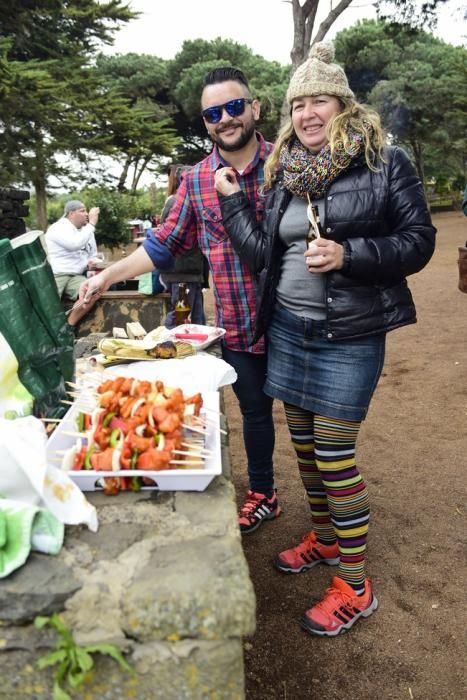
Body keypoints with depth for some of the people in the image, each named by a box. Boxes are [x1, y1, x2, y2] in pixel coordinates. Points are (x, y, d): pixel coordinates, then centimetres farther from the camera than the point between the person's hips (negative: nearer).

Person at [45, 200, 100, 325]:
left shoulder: (86, 230, 18)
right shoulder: (59, 228, -5)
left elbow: (92, 255, 27)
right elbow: (75, 244, -25)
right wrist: (92, 224, -17)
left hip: (76, 277, 6)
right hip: (54, 276, -6)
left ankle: (68, 326, -17)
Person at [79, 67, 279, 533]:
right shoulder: (196, 180, 3)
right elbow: (164, 246, 9)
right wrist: (108, 275, 4)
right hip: (236, 328, 3)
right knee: (254, 411, 17)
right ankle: (261, 495, 39)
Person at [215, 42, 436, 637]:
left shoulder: (385, 163, -4)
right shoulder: (283, 175, 10)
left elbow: (419, 241, -7)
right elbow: (263, 256, 6)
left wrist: (348, 254, -20)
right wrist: (231, 202, 3)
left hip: (350, 336, -5)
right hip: (287, 328, 6)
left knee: (334, 453, -3)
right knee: (304, 444, 14)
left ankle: (355, 587, 16)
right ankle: (323, 537, 38)